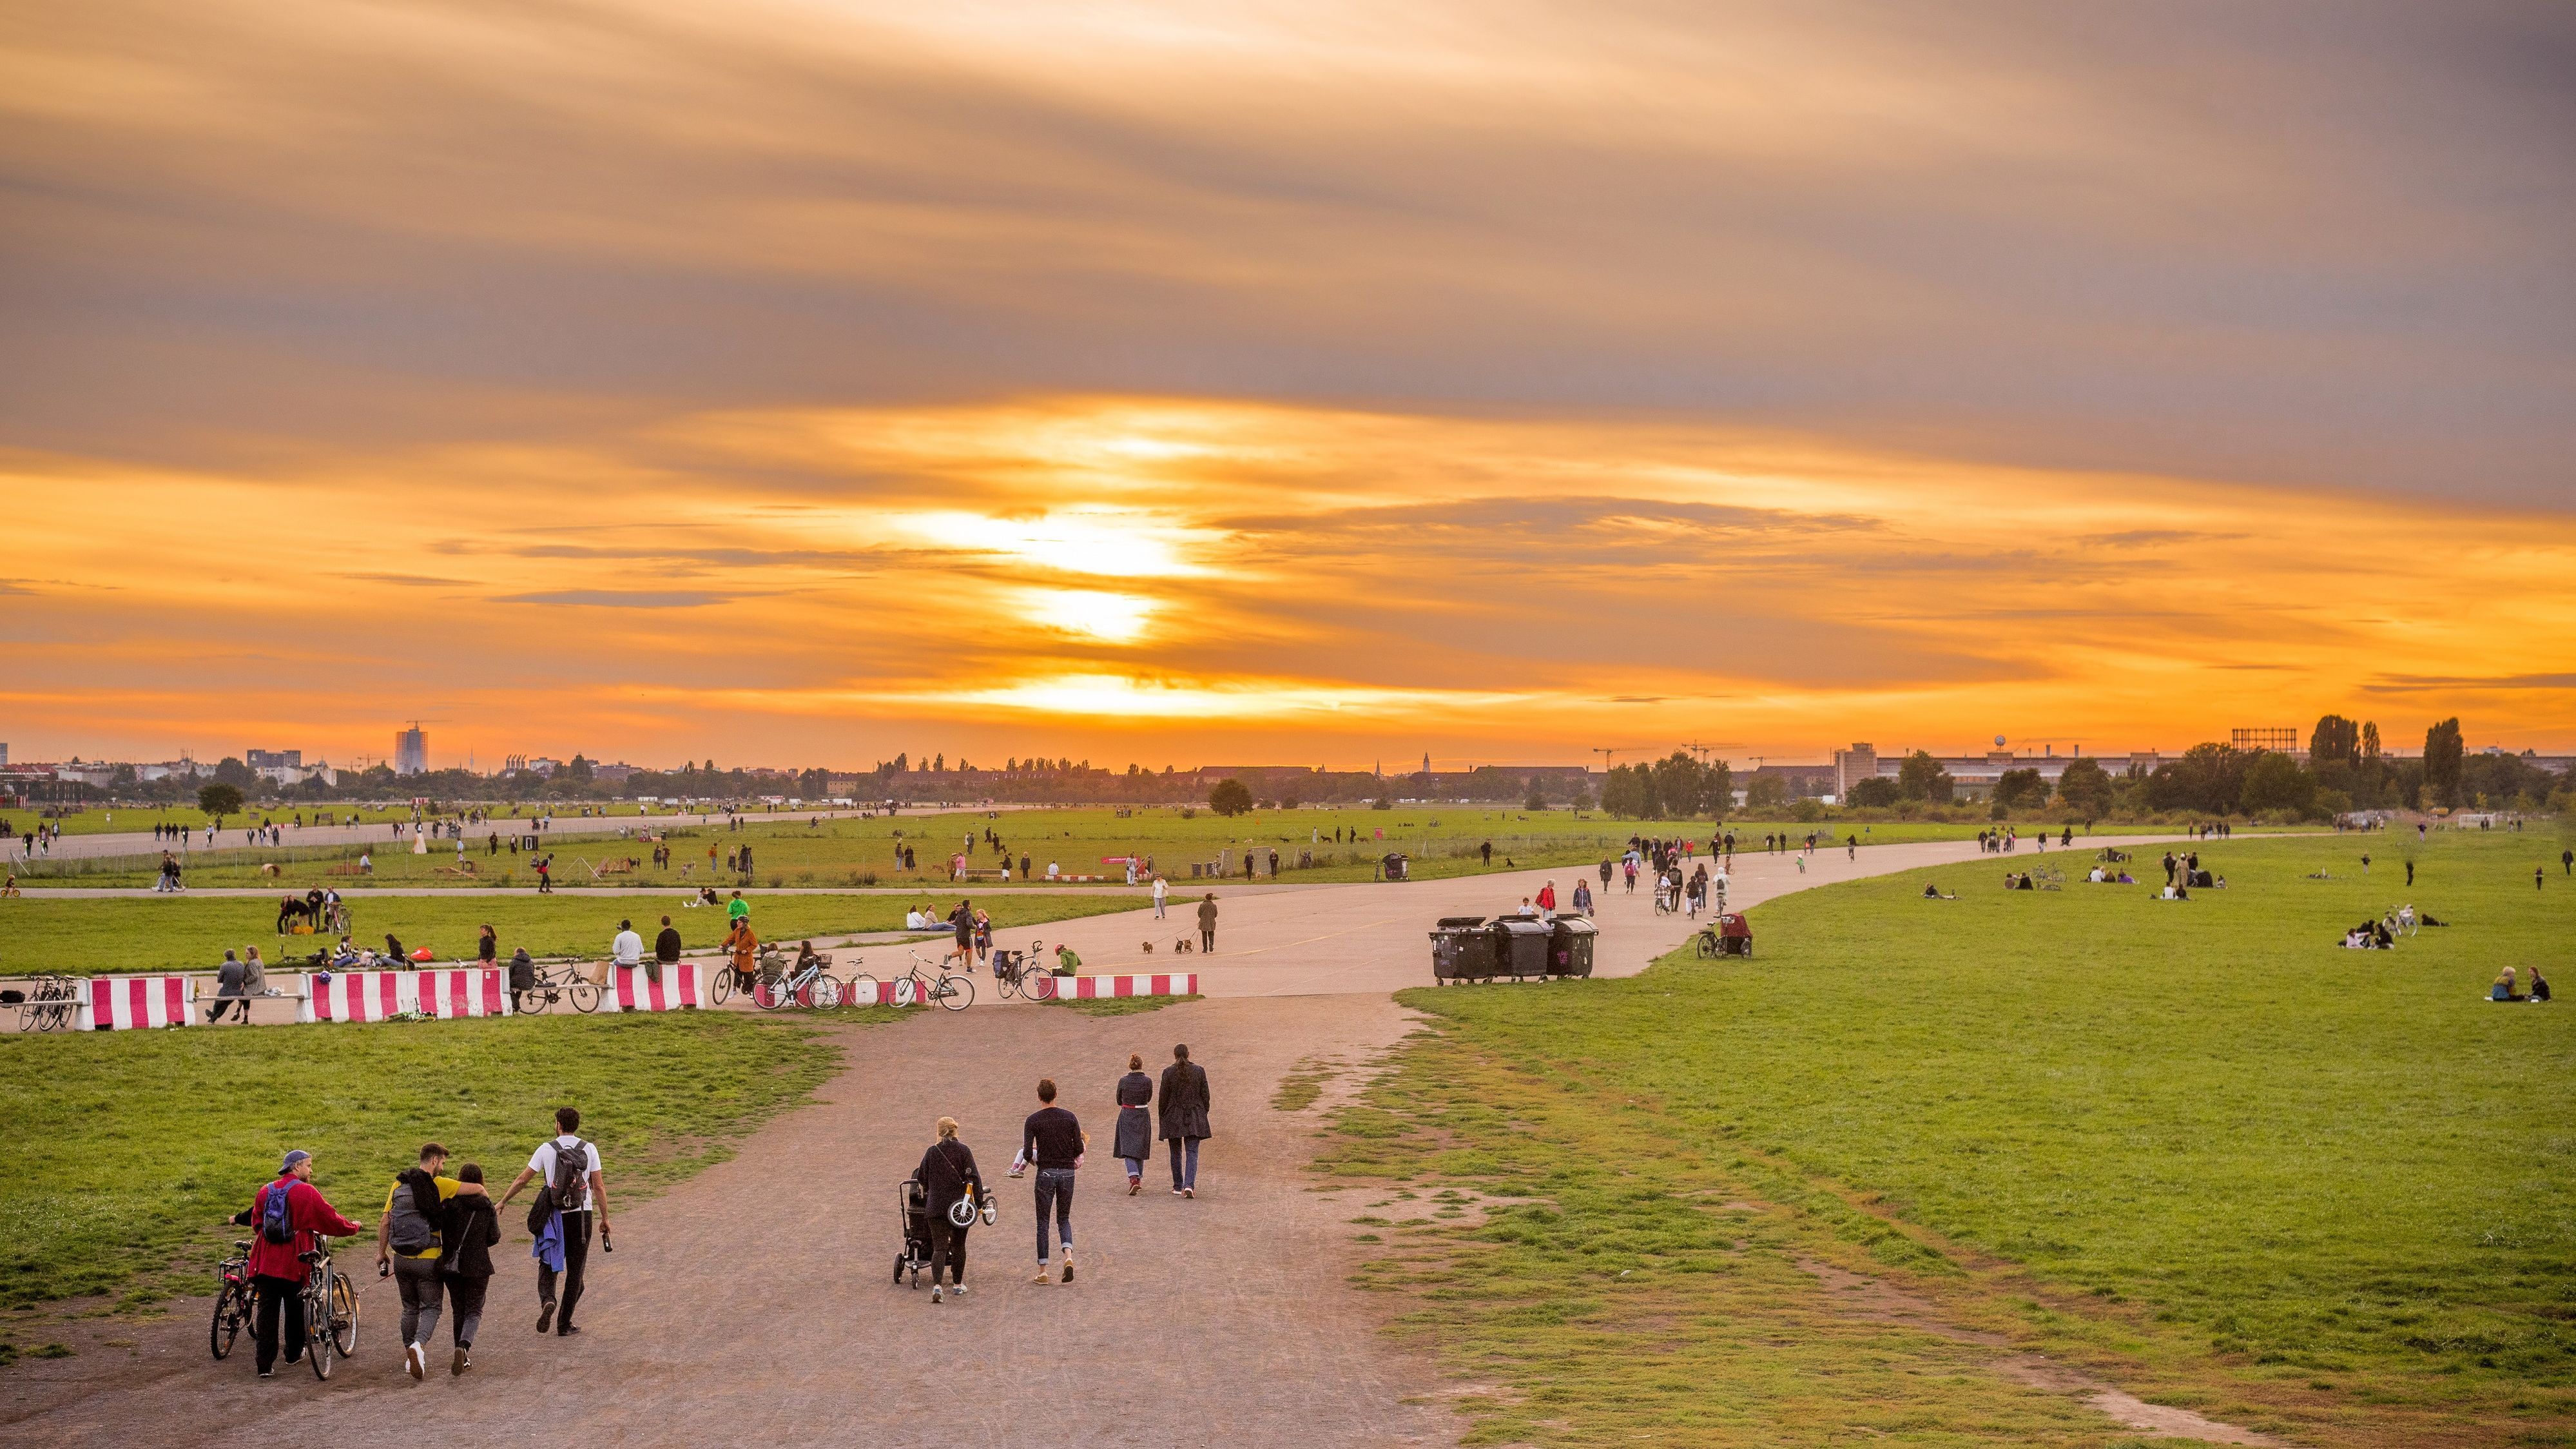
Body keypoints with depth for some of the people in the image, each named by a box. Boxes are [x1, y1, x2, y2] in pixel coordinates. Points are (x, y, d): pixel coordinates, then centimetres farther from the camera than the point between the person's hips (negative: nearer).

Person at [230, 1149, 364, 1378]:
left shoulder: (265, 1191, 7)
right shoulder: (306, 1192, -9)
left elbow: (256, 1220, 20)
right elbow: (330, 1218, -5)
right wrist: (353, 1228, 12)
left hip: (266, 1262, 4)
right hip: (293, 1264, -4)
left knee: (267, 1310, 4)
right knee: (295, 1308, 15)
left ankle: (265, 1364, -2)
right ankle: (294, 1353, 31)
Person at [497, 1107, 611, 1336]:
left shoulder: (546, 1149, -1)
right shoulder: (589, 1149, 0)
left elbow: (522, 1179, 3)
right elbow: (599, 1186, -1)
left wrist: (503, 1201, 17)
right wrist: (605, 1219, 7)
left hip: (555, 1214, 0)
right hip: (582, 1214, 0)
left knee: (547, 1264, 12)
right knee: (575, 1270, 9)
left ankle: (547, 1300, -19)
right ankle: (564, 1324, 10)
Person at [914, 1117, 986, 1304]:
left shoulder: (932, 1152, -1)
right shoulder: (964, 1151, -3)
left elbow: (921, 1176, 10)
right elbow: (974, 1177, -9)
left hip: (937, 1206, 0)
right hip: (960, 1204, 0)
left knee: (939, 1247, -2)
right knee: (958, 1245, 17)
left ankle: (936, 1285, -20)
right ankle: (958, 1284, 26)